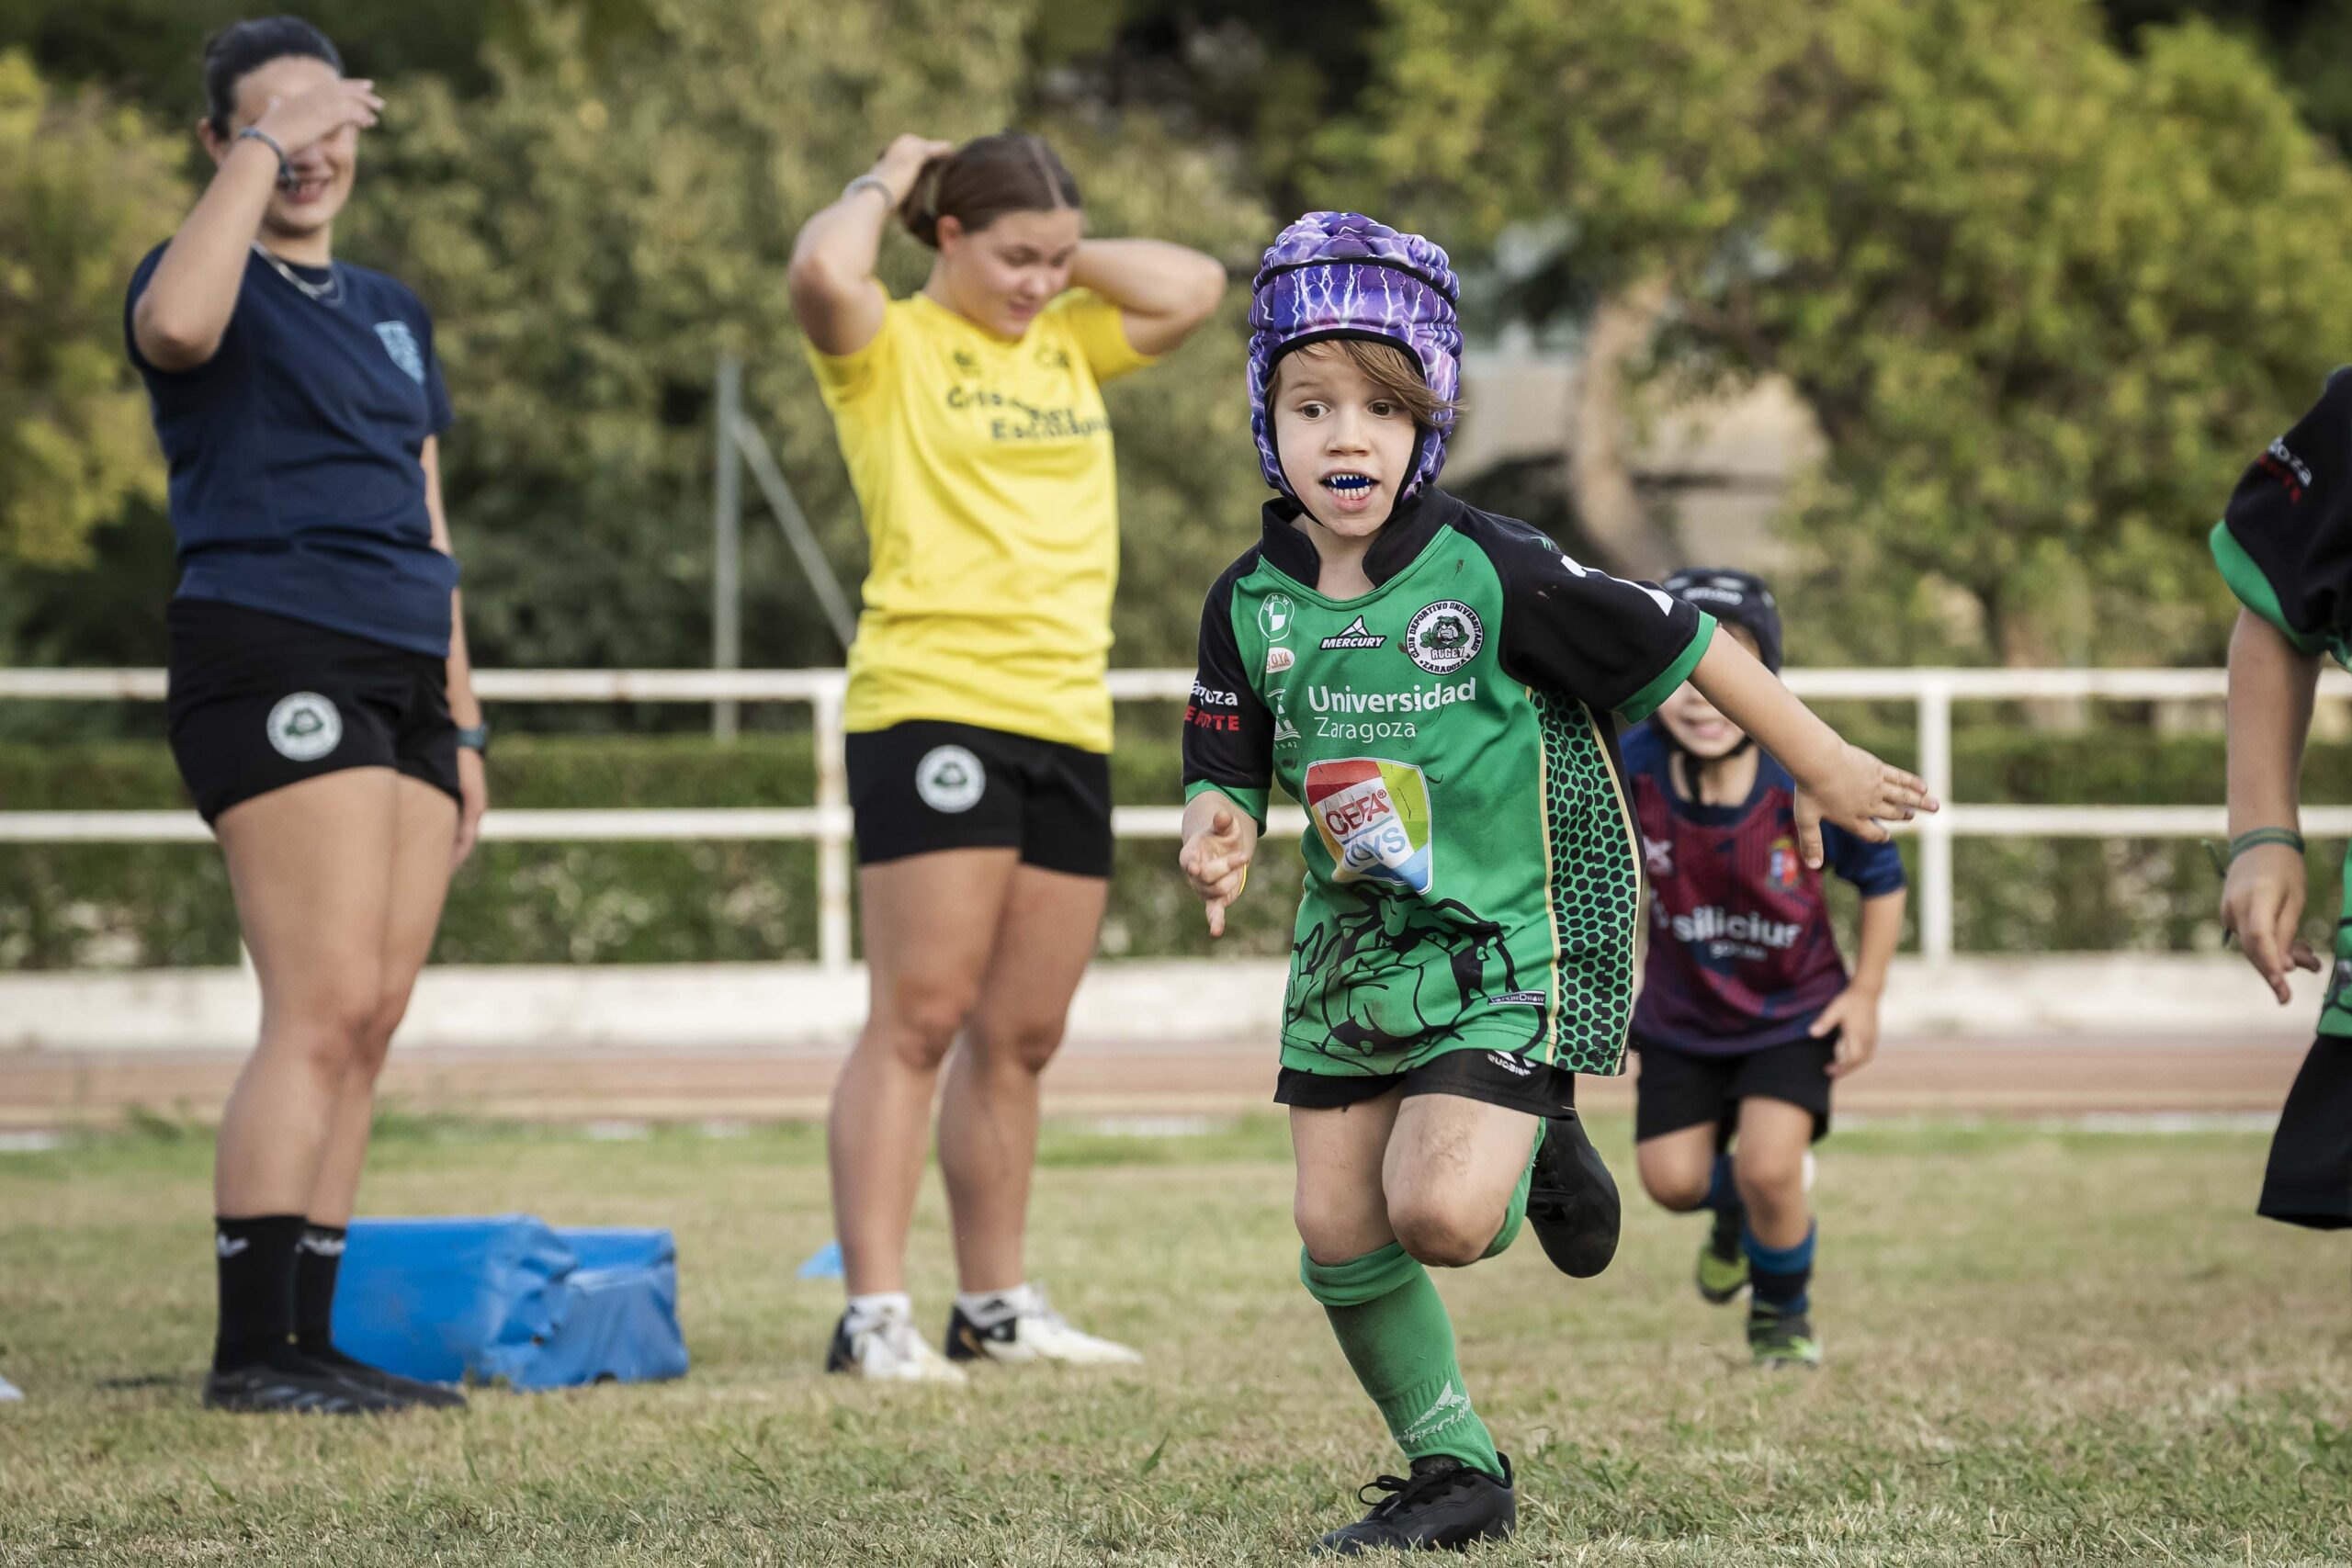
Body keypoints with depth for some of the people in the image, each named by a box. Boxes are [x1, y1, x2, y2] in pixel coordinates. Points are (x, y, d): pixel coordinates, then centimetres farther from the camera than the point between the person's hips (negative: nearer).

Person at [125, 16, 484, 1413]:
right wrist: (260, 152, -21)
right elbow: (178, 323, -28)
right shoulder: (225, 286, 0)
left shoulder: (393, 314, 23)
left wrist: (462, 724, 22)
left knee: (371, 1023, 4)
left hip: (402, 683, 8)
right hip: (273, 660, -8)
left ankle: (313, 1339, 8)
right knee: (323, 1010, -15)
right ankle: (252, 1350, -14)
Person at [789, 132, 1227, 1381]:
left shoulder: (1070, 344, 19)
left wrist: (1065, 253, 13)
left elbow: (1196, 287, 15)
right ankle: (874, 1315, -11)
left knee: (1021, 1036, 10)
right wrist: (884, 185, -1)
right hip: (931, 708, -6)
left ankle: (996, 1304, 18)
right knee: (918, 1019, -10)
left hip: (1069, 718, 7)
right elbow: (822, 271, -19)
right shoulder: (889, 350, 0)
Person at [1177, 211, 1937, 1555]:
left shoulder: (1490, 573, -17)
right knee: (1338, 1234, 3)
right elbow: (1228, 769, 7)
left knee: (1439, 1213, -21)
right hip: (1355, 940, 5)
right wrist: (1218, 836, -18)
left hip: (1513, 939, -5)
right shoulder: (1253, 605, -3)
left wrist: (1825, 771, -1)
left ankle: (1538, 1152, 15)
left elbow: (1679, 645, -9)